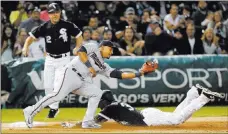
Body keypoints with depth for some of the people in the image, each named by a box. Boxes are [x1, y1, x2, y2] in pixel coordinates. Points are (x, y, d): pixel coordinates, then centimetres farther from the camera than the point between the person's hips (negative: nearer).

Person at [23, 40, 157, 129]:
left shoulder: (104, 66, 23)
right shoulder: (93, 47, 8)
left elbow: (119, 74, 15)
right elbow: (81, 51, -9)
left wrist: (139, 73, 9)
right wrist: (90, 66, -12)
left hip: (81, 82, 8)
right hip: (70, 74, -8)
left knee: (97, 93, -1)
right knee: (58, 95, -23)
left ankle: (88, 121, -3)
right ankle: (31, 112, -20)